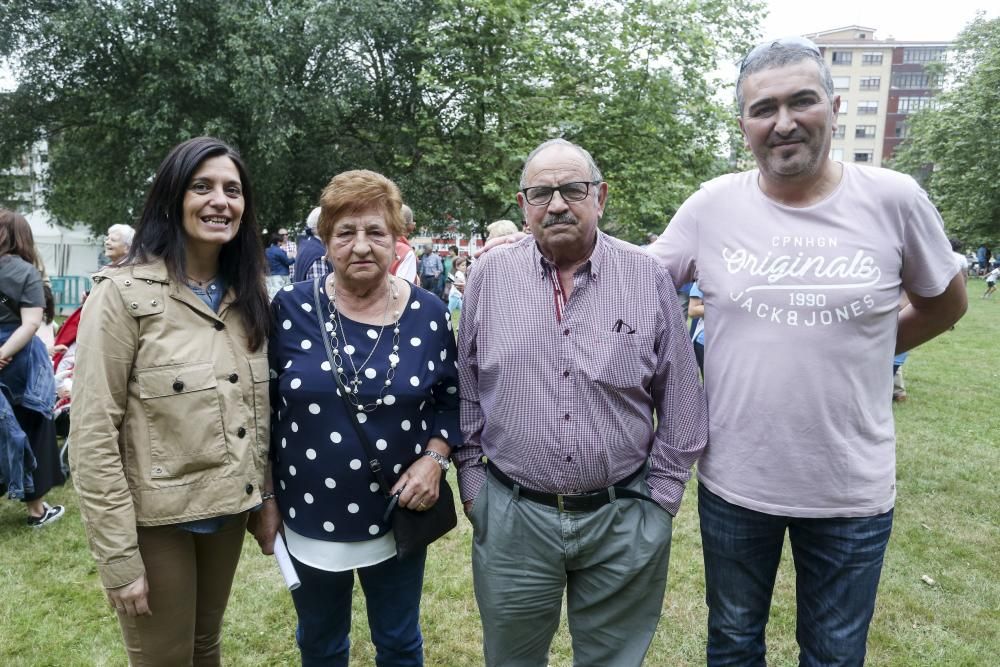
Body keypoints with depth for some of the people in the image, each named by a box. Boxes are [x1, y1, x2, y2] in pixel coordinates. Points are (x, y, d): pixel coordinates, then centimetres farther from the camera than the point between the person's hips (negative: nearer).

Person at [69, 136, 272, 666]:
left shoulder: (248, 295, 4)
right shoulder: (124, 293, -15)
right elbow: (92, 435, -16)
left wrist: (269, 497, 9)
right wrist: (118, 556, -16)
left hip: (229, 510, 5)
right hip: (155, 519, -5)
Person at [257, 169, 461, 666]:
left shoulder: (429, 314, -6)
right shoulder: (291, 309, -9)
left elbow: (452, 399, 4)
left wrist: (435, 457, -13)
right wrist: (265, 500, -1)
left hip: (399, 518, 1)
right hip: (309, 519, 0)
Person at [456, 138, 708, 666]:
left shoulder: (649, 279, -5)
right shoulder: (489, 276, -3)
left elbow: (681, 405, 2)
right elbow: (465, 391, 5)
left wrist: (661, 499, 1)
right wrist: (472, 483, 4)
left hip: (623, 519, 0)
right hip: (512, 516, 1)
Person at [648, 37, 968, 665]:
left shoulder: (894, 199, -8)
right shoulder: (711, 204, -8)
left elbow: (946, 304, 7)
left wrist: (864, 350, 3)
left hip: (853, 491, 0)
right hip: (733, 481, 1)